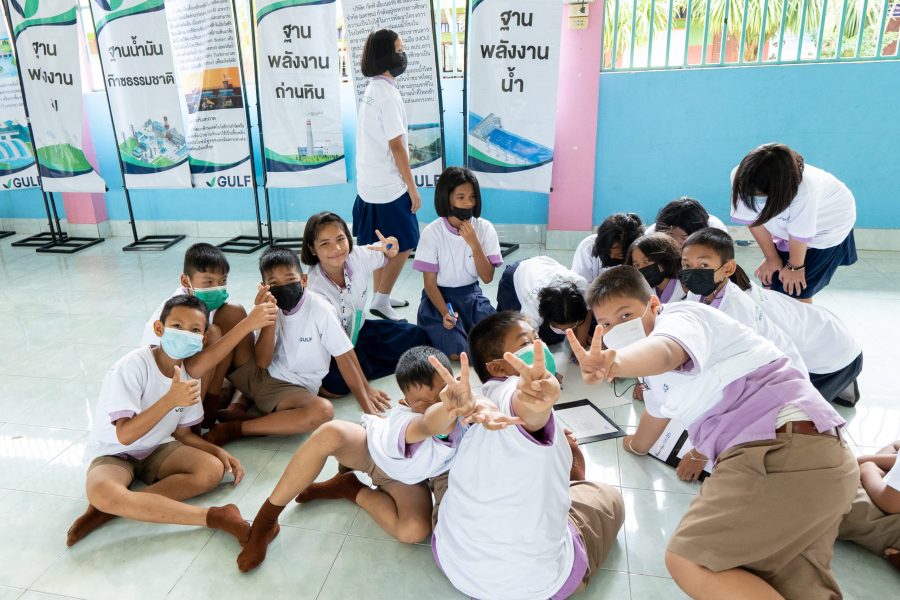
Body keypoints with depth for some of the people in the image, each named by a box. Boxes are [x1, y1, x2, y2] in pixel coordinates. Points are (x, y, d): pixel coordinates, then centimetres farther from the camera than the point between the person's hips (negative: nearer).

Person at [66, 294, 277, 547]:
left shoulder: (189, 372, -4)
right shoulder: (133, 366, -23)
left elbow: (181, 433, 3)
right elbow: (125, 435, -27)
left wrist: (219, 451, -14)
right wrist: (171, 399, -39)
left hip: (156, 450, 5)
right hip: (113, 452, -5)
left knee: (213, 470, -22)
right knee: (102, 493, -39)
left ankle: (110, 509, -17)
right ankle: (213, 516, -33)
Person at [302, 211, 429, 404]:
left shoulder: (358, 256, -18)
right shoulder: (314, 289, -31)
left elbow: (386, 257, 6)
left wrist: (390, 251, -20)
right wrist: (365, 389, -32)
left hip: (358, 329, 6)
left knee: (417, 337, 1)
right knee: (336, 383, -34)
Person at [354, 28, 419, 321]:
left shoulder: (371, 90, 11)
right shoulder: (388, 93, -17)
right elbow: (396, 146, -19)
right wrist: (412, 188, -13)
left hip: (369, 183, 9)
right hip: (388, 186, -9)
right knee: (404, 246, 1)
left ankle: (381, 297, 26)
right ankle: (381, 301, 4)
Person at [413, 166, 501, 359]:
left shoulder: (484, 228, -7)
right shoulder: (432, 232, -13)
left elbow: (488, 277, -10)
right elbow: (430, 282, -9)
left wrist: (474, 243, -24)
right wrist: (445, 313, -24)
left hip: (471, 295, 3)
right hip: (440, 296, -2)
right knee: (457, 353, -23)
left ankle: (467, 327, 8)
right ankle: (438, 331, 7)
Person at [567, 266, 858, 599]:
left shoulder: (680, 317, -5)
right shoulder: (666, 376, 24)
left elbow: (663, 351, -34)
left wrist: (613, 362, -56)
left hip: (784, 450, -10)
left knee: (686, 560, -12)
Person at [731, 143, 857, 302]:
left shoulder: (804, 190, -44)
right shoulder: (740, 178, -31)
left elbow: (800, 234, -27)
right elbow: (754, 220, -18)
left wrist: (795, 266, -11)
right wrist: (771, 258, -6)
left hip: (827, 226, -4)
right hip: (784, 226, 4)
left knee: (796, 292, -7)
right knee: (771, 282, 1)